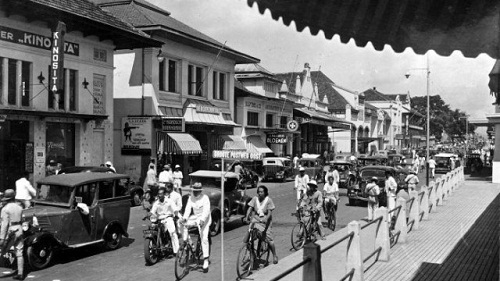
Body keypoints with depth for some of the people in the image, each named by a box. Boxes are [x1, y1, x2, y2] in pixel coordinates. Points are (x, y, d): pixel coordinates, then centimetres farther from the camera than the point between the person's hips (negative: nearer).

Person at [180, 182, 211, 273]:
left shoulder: (205, 198, -15)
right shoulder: (191, 198, 1)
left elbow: (206, 211, -25)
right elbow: (188, 208, -7)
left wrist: (202, 220, -41)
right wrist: (184, 218, -25)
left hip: (204, 219, -6)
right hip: (195, 217, 6)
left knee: (204, 238, -16)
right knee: (184, 224, -19)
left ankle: (205, 261, -13)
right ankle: (185, 242, -4)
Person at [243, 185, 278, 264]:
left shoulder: (268, 200, -8)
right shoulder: (255, 199, -1)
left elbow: (269, 213, -12)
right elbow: (250, 208, -6)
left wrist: (265, 219, -30)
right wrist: (247, 216, -23)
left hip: (265, 221, -2)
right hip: (255, 220, 3)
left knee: (269, 238, -8)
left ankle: (274, 255, 12)